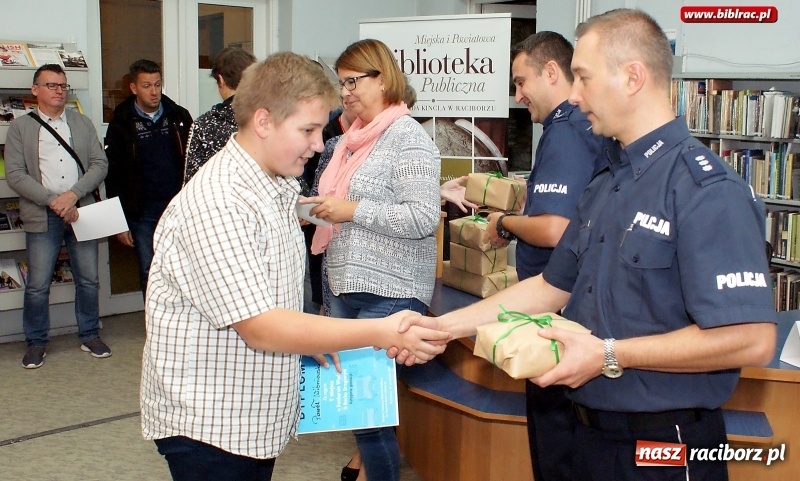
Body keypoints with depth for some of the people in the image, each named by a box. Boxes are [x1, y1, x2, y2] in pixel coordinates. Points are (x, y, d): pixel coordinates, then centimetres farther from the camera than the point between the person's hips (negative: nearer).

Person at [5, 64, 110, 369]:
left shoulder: (83, 124, 11)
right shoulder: (20, 127, 4)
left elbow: (100, 164, 3)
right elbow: (15, 174, -5)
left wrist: (73, 194, -12)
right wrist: (53, 201, -15)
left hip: (80, 210, 2)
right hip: (42, 216, -2)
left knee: (89, 280, 8)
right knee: (37, 285, 2)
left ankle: (90, 335, 24)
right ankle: (36, 343, 18)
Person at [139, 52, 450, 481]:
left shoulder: (277, 188, 7)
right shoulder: (216, 203, -23)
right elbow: (261, 328, -27)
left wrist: (309, 340, 2)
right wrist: (382, 334, -30)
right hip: (206, 427, -8)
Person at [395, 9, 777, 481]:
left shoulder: (707, 189, -20)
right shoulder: (606, 184, 9)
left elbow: (751, 339, -25)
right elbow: (553, 286, 13)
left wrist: (609, 355, -22)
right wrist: (446, 325, 6)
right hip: (593, 432, 8)